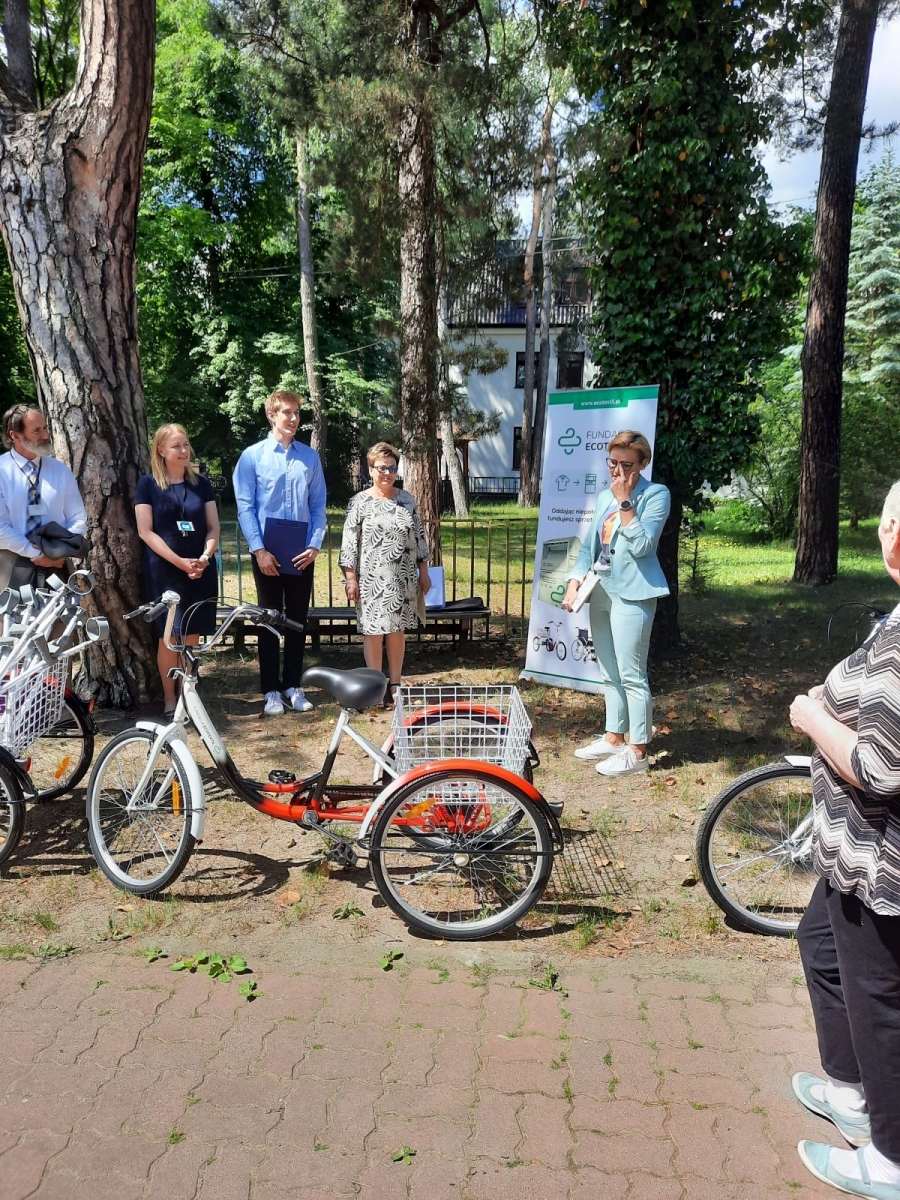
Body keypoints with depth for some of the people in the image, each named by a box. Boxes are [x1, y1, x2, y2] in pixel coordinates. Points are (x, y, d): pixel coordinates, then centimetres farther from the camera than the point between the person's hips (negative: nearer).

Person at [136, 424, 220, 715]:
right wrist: (180, 562, -14)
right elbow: (145, 531, -6)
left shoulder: (201, 484, 10)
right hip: (164, 571, -3)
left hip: (200, 571, 3)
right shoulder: (148, 484, 0)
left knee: (192, 636, 4)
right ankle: (169, 699, 10)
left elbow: (213, 528, 8)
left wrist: (205, 557, -11)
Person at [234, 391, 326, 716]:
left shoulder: (310, 457, 7)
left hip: (301, 551, 3)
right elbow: (245, 506, -5)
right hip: (268, 549, -2)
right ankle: (271, 690, 13)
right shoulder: (253, 456, -1)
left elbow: (318, 505, 6)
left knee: (298, 619, 9)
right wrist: (259, 549, -13)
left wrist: (315, 545, -5)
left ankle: (293, 686, 20)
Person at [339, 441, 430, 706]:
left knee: (397, 631, 8)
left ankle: (395, 685, 19)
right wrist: (350, 578, -10)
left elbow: (419, 537, 11)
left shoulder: (407, 500, 7)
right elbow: (349, 542, -5)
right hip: (372, 580, -3)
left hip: (403, 580, 3)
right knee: (373, 631, 1)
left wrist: (424, 572, 9)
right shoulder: (360, 502, -3)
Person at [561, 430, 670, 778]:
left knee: (631, 675, -5)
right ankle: (613, 738, 27)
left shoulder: (655, 495, -7)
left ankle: (637, 751, 5)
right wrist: (574, 582, 3)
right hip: (601, 592, 8)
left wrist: (625, 502, -16)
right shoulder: (604, 497, 14)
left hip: (631, 595, -7)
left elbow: (642, 545, -18)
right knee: (609, 674, 15)